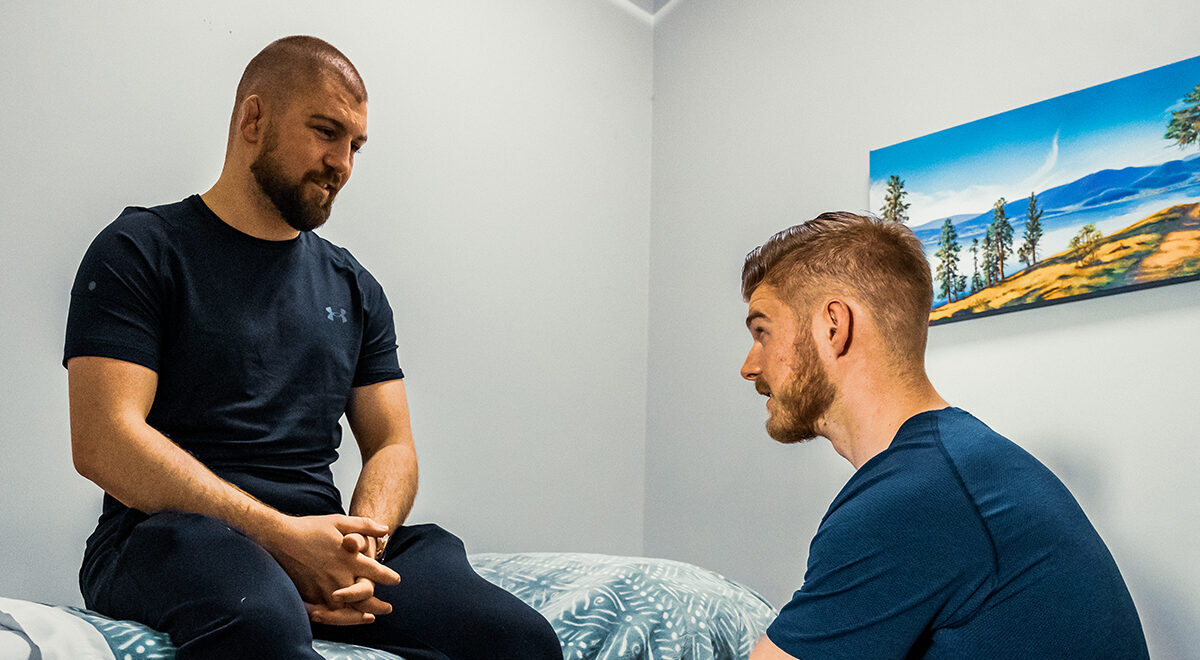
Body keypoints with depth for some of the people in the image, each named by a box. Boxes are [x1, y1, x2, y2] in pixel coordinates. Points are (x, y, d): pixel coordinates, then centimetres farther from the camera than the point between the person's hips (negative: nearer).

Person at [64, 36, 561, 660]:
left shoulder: (355, 288, 19)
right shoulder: (141, 251, 4)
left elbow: (392, 445, 15)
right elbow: (102, 442, -9)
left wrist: (360, 541, -9)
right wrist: (280, 536, -17)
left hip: (318, 540, 5)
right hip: (169, 534, -4)